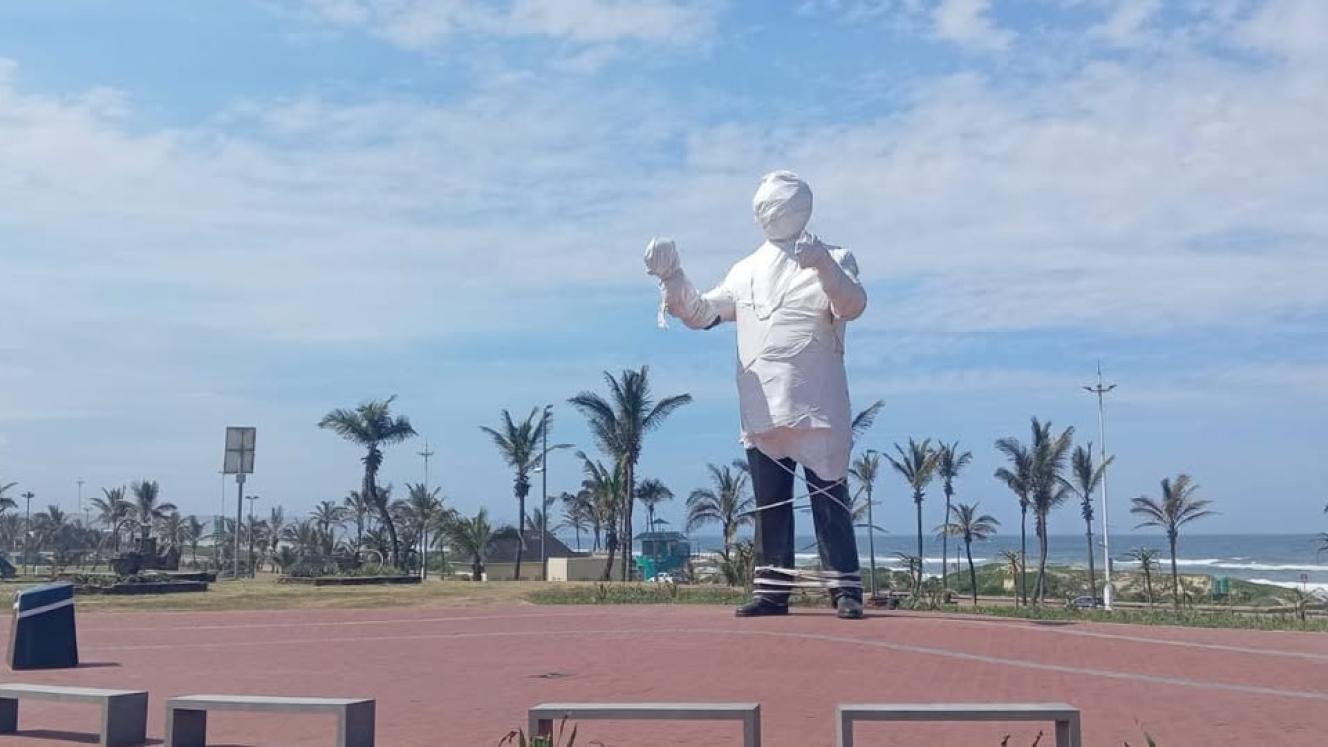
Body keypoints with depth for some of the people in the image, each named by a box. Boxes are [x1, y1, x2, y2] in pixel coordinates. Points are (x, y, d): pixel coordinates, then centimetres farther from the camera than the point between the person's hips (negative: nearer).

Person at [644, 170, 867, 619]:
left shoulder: (832, 260, 3)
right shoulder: (747, 271, 16)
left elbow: (852, 307, -17)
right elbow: (699, 313, 12)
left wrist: (824, 265, -34)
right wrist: (672, 278, -6)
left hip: (816, 411, -5)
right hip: (762, 412, 5)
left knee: (829, 500, -5)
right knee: (770, 507, 9)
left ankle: (845, 589, 0)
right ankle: (772, 589, 16)